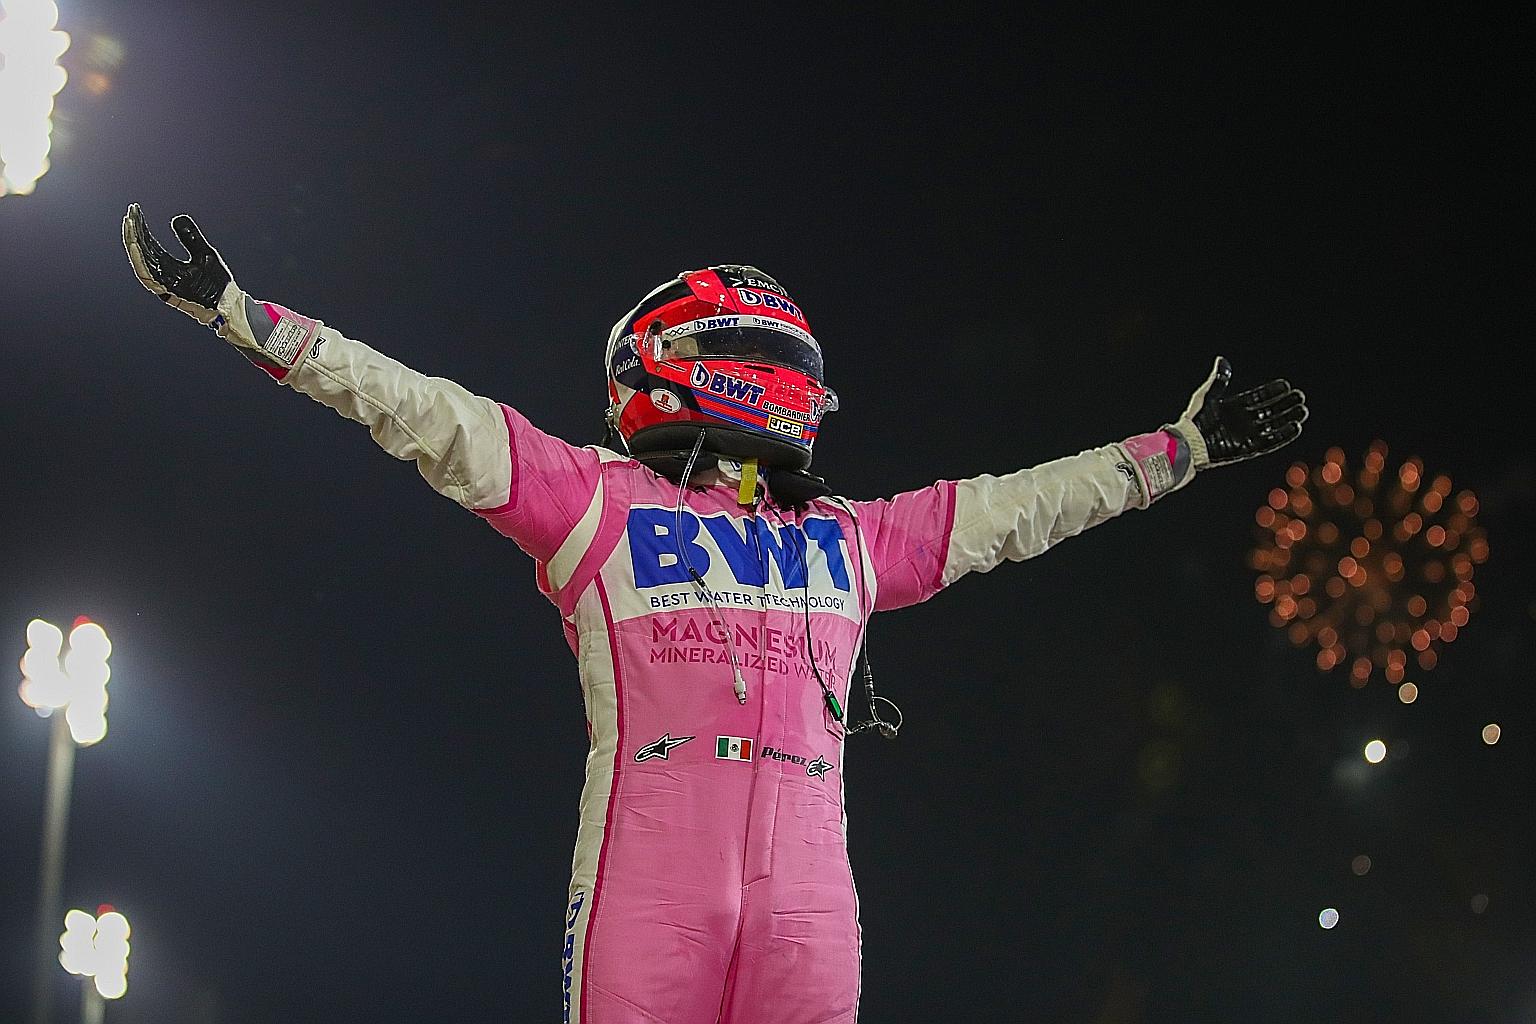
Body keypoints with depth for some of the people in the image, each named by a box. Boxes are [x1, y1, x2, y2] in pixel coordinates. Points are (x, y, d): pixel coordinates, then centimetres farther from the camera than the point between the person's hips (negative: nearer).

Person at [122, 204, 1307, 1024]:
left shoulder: (850, 541, 24)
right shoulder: (599, 503, 11)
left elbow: (1014, 508, 32)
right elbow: (423, 412, 7)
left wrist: (1183, 445, 36)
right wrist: (234, 310, 3)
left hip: (807, 893, 4)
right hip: (644, 888, -4)